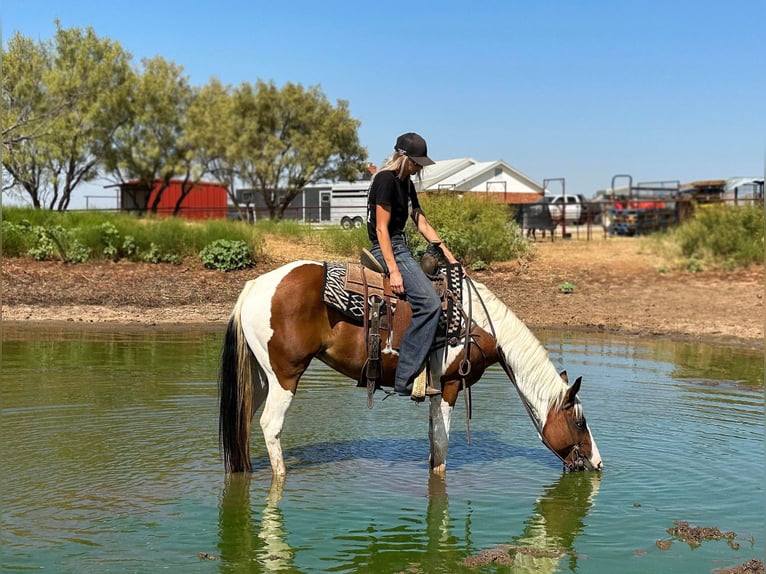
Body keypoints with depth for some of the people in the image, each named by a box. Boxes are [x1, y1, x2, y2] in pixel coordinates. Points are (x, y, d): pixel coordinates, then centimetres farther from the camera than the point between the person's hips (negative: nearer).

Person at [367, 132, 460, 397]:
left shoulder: (406, 183, 15)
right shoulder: (386, 180, -14)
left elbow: (422, 223, 18)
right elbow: (381, 229, -19)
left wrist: (449, 256, 13)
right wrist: (394, 271, -23)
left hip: (402, 248, 11)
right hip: (388, 249, -11)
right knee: (429, 302, -23)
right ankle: (405, 379, -23)